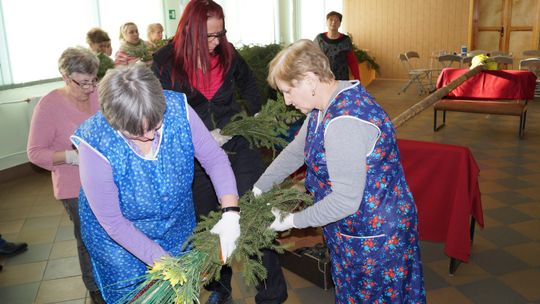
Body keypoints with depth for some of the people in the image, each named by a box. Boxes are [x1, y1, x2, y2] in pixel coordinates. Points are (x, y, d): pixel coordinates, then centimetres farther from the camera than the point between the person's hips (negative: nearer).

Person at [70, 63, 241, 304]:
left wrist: (230, 212, -31)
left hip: (177, 225, 3)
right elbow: (112, 221, -25)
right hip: (119, 237, -3)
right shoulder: (96, 145, -34)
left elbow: (214, 158, -17)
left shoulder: (178, 109, -27)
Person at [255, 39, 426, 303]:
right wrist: (256, 191, 8)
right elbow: (295, 152, 9)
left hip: (375, 236, -9)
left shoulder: (345, 123, -32)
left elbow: (345, 201, -31)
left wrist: (292, 221, -19)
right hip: (353, 230, 9)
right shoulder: (328, 104, -1)